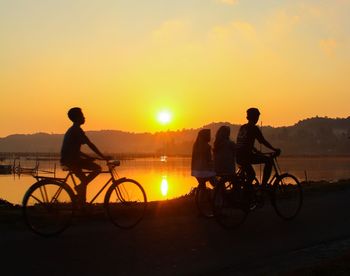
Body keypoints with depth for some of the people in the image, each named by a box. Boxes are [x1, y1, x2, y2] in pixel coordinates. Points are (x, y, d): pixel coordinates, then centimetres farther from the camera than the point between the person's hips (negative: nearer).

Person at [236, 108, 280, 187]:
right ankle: (263, 185, -3)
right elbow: (263, 141, -4)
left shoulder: (242, 128, 18)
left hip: (238, 157, 9)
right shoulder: (253, 128, -6)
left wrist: (257, 152, 36)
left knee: (251, 175, 27)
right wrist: (275, 150, 6)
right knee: (269, 160, -1)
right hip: (246, 156, -8)